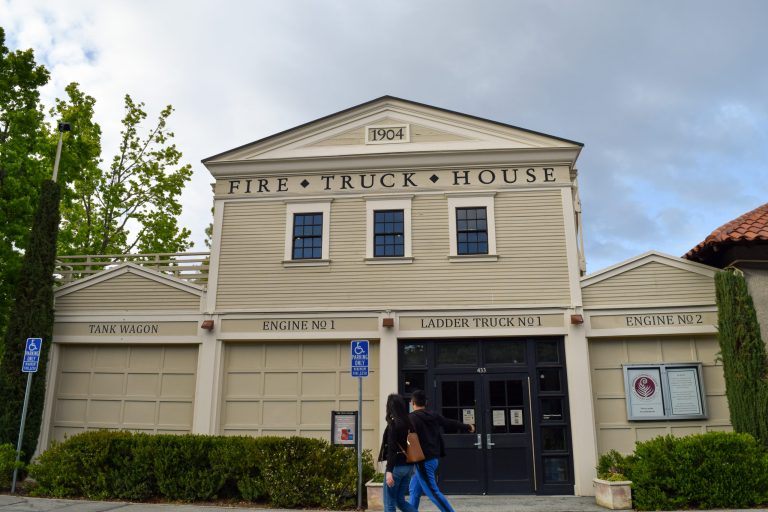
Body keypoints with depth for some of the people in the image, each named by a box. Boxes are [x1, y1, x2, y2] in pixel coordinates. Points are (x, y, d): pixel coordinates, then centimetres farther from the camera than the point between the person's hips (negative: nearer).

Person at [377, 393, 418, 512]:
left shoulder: (393, 424, -13)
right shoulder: (409, 423, 8)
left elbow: (392, 449, -19)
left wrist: (389, 471, -22)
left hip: (397, 466, -7)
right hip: (408, 466, 7)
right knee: (400, 500, 18)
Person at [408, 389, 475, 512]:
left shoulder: (412, 418, -13)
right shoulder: (434, 415, 9)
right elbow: (451, 423, 21)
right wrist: (468, 427, 37)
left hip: (423, 460, -8)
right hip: (433, 458, 9)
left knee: (433, 492, -6)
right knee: (414, 490, 18)